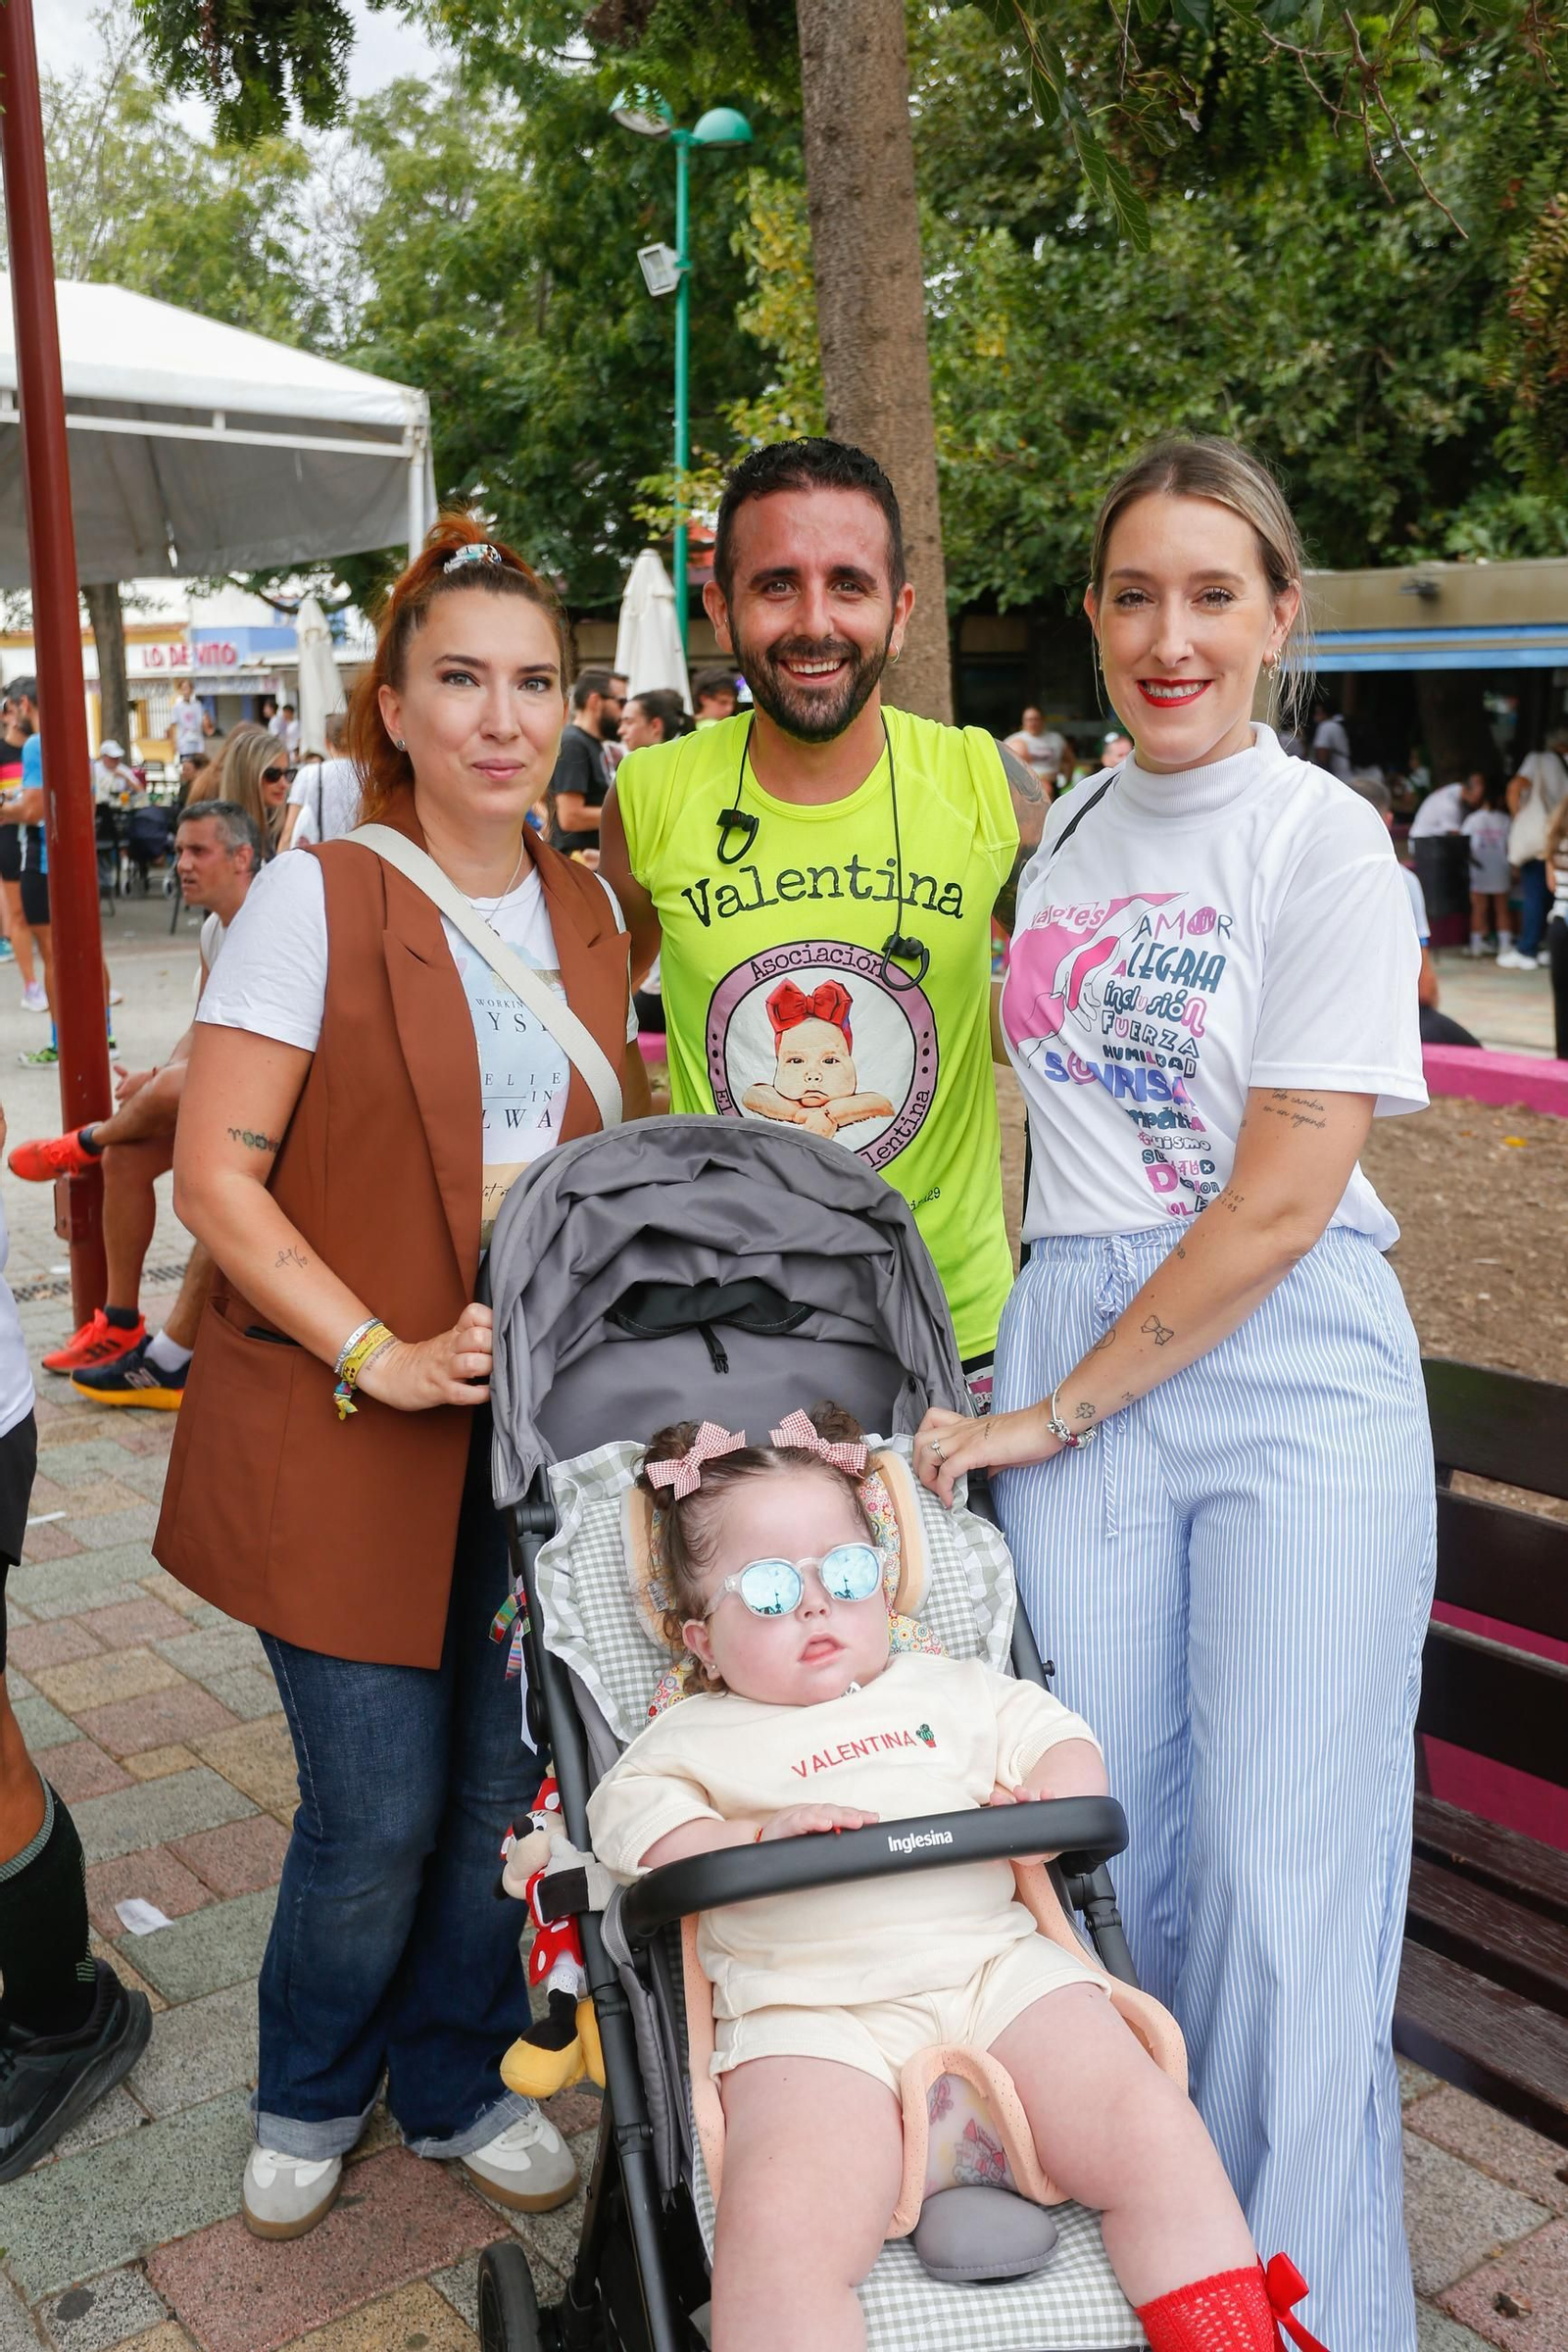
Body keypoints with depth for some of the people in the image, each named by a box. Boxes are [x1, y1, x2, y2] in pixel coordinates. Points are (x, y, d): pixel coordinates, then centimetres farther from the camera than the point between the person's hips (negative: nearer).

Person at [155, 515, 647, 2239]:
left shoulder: (588, 913, 7)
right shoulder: (318, 895, -9)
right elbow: (215, 1170, -12)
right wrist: (383, 1353, -18)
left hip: (535, 1426, 5)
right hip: (342, 1433, -4)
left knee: (502, 1790, 11)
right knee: (375, 1810, 3)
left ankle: (457, 2086, 37)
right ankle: (309, 2098, 33)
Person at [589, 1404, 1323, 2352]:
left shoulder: (951, 1687, 24)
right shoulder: (701, 1735, 16)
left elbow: (1055, 1733, 22)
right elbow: (631, 1819, 2)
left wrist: (1054, 1798, -2)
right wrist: (762, 1836, -14)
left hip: (993, 1964, 3)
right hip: (810, 2008, -3)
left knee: (1159, 2144, -14)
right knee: (780, 2238, -30)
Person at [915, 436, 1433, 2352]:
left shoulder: (1326, 848, -6)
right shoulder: (1063, 831, 13)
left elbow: (1283, 1200, -12)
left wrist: (1052, 1413, -9)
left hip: (1294, 1370, -4)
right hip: (1072, 1348, 5)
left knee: (1279, 1887, -3)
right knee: (1100, 1848, 6)